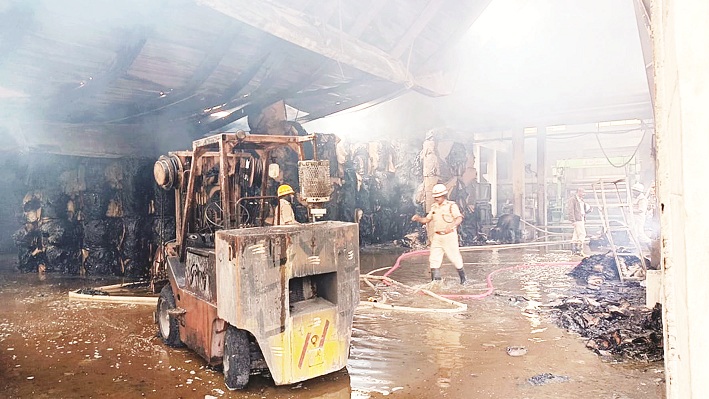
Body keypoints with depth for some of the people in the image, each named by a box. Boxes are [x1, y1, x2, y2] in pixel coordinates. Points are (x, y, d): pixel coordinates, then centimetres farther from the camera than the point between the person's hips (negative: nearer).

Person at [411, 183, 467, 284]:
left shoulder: (451, 205, -6)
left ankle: (463, 278, 22)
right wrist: (418, 218, -5)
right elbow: (426, 219, 16)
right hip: (437, 236, 5)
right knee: (433, 258, -1)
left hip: (449, 235, -5)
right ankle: (435, 281, 5)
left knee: (454, 256, 3)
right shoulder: (434, 207, 13)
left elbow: (459, 218, -17)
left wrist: (452, 226, -35)